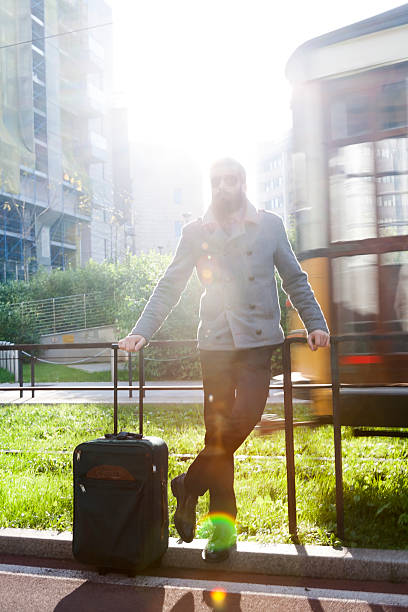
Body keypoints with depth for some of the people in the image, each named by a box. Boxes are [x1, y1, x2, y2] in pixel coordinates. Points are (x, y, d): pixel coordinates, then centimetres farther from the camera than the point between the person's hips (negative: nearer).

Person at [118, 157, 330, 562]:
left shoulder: (270, 225, 10)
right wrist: (141, 332, -4)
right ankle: (223, 525, 12)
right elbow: (169, 287, 7)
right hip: (215, 341, 0)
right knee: (217, 430, 1)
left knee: (244, 418, -17)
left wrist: (315, 324, 5)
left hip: (259, 338, 0)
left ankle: (189, 485, 6)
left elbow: (295, 280, 14)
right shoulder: (196, 232, 9)